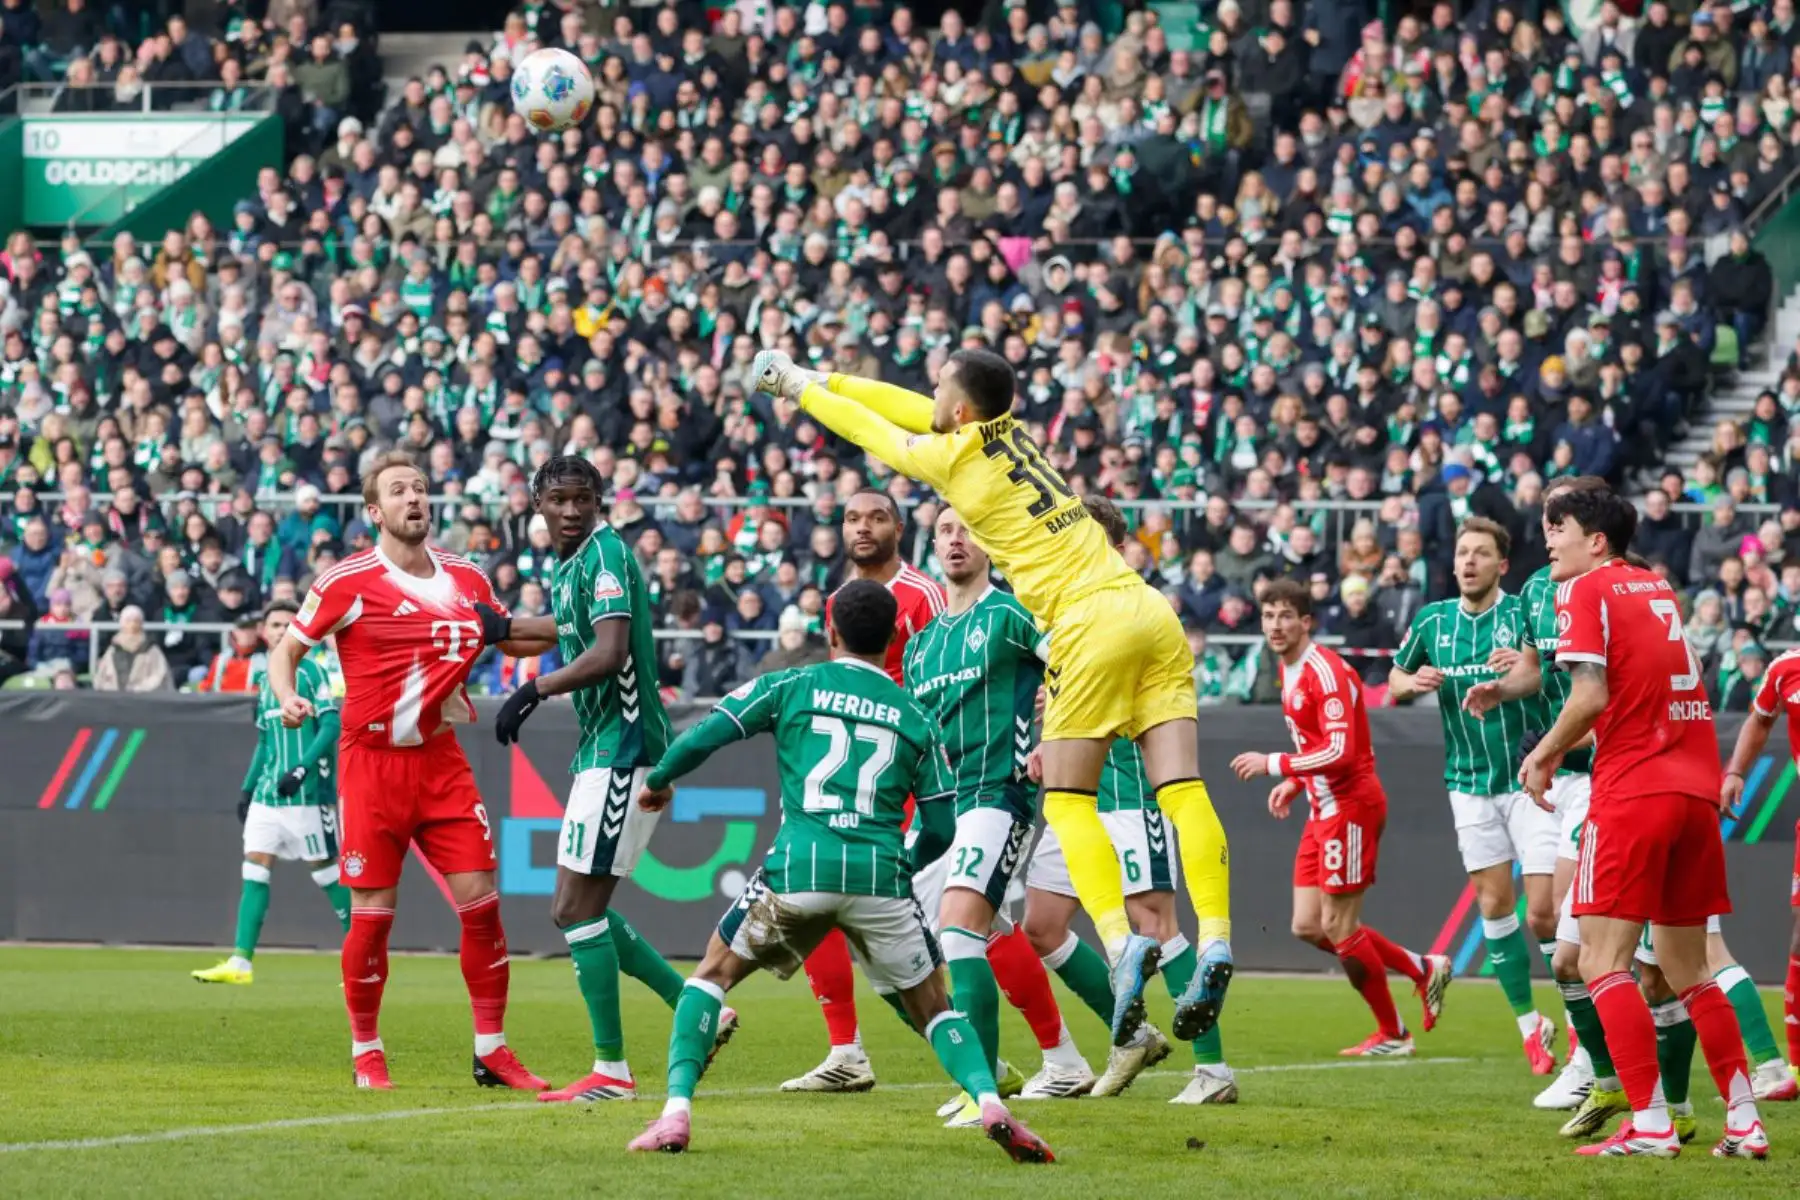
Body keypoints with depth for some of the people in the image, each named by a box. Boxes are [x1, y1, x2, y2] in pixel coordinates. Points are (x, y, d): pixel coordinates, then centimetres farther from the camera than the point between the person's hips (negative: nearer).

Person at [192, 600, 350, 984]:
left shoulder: (310, 672, -5)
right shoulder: (267, 682, 16)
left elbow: (331, 725, -14)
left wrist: (302, 769, -22)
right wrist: (247, 790, 19)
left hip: (306, 794, -7)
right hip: (267, 793, 7)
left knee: (324, 867, -2)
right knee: (255, 866, -3)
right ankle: (240, 962, -8)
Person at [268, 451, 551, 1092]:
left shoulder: (466, 578, 7)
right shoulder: (348, 582, -7)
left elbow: (514, 638, 23)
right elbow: (285, 650, 0)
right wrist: (288, 698, -19)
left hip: (442, 760, 4)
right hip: (372, 762, -4)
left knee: (481, 901, -2)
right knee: (372, 913, -3)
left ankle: (491, 1049, 9)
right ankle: (365, 1053, 12)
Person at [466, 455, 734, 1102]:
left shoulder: (605, 555, -14)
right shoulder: (570, 561, 14)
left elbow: (609, 652, -26)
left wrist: (535, 690, -24)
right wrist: (504, 626, 38)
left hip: (623, 751, -10)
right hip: (604, 750, 10)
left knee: (576, 908, -8)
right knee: (581, 909, 13)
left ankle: (611, 1069, -4)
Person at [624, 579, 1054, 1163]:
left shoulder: (789, 687, 11)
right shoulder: (915, 719, 15)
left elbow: (700, 739, 5)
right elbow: (941, 830, 15)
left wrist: (657, 781, 26)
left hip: (797, 869, -1)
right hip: (880, 875, 1)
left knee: (712, 975, 19)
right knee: (933, 1007, 16)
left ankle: (677, 1113, 3)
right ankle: (990, 1103, -9)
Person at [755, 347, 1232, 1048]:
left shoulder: (955, 457, 0)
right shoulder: (1010, 434, 19)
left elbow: (870, 429, 17)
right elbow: (905, 407, 33)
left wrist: (800, 387, 34)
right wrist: (818, 380, 41)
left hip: (1092, 623, -7)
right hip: (1152, 614, 7)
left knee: (1068, 800, -1)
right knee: (1184, 791, -3)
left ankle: (1121, 942, -18)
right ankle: (1214, 942, -16)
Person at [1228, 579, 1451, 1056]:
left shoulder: (1325, 672, -18)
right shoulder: (1289, 671, 13)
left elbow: (1341, 752, -25)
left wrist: (1274, 765, -22)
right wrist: (1295, 783, 11)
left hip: (1350, 807, -10)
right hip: (1324, 810, 10)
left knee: (1338, 928, -6)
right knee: (1307, 926, 7)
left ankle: (1391, 1034, 9)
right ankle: (1422, 970, 19)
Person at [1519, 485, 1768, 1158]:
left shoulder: (1585, 592, -3)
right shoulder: (1657, 589, 19)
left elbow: (1592, 695, -15)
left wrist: (1545, 755, 0)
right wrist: (1562, 746, 22)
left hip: (1633, 792, -7)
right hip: (1696, 789, 7)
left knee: (1603, 962, -6)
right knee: (1687, 970, 14)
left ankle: (1650, 1125, -14)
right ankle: (1745, 1123, 11)